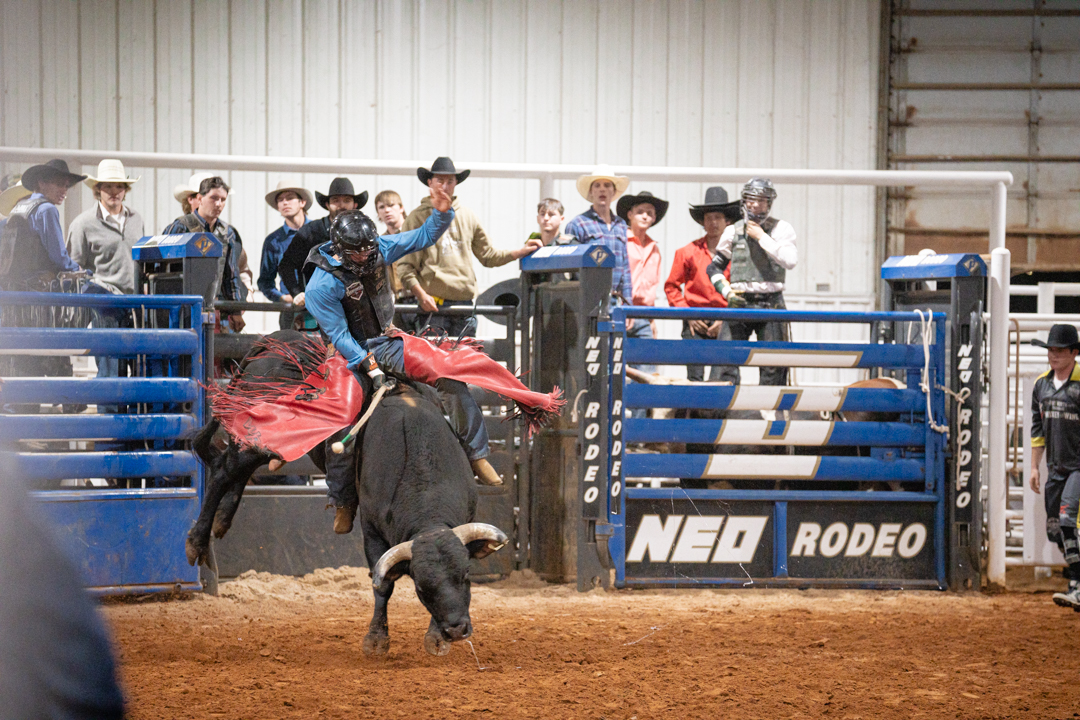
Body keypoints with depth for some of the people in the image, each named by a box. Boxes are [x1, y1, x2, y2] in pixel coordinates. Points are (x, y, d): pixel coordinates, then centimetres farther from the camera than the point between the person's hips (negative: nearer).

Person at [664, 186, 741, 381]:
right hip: (695, 323, 1)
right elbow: (671, 286, 12)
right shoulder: (688, 252, 8)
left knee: (721, 378, -10)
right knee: (694, 379, -1)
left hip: (726, 323, -1)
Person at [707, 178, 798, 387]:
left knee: (773, 369, -2)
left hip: (770, 304, -2)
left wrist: (762, 237, -11)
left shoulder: (781, 229, 4)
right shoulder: (733, 231, 10)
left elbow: (790, 260, -14)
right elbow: (715, 267, 19)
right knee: (726, 360, -8)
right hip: (739, 304, 2)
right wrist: (727, 292, 2)